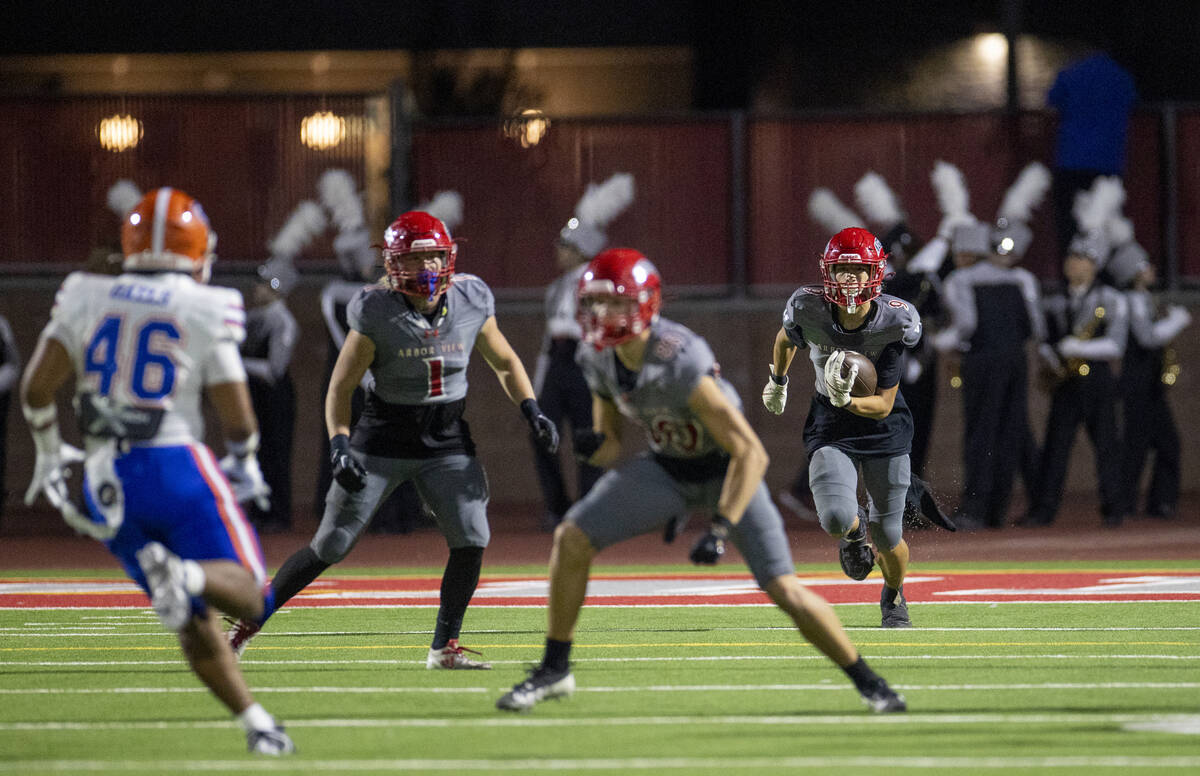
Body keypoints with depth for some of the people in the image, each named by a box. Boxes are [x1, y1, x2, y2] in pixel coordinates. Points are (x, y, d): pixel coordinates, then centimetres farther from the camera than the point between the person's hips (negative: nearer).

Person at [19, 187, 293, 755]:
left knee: (195, 620, 13)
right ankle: (188, 575, -32)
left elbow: (36, 388, 3)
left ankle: (255, 722, 7)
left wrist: (49, 454, 20)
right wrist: (244, 463, 19)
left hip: (108, 481, 4)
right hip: (176, 465, -4)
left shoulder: (86, 299, 6)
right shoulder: (205, 310, -3)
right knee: (245, 593, -1)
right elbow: (237, 417, -2)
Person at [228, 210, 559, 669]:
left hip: (447, 441, 3)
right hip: (383, 439, -3)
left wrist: (532, 412, -1)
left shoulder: (471, 301, -6)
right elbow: (341, 387, -9)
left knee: (471, 540, -12)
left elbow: (504, 363, 11)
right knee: (330, 547, -2)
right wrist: (339, 446, -22)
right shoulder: (377, 312, -16)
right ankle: (248, 623, 12)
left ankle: (444, 647, 3)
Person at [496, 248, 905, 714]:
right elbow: (611, 448, 2)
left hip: (724, 470, -6)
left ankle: (866, 681, 6)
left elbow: (751, 454, -32)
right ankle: (554, 670, 5)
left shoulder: (681, 364, -34)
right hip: (666, 469, 6)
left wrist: (722, 530, -37)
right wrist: (596, 444, -23)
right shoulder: (600, 359, -12)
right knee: (571, 539, -9)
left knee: (784, 590, -13)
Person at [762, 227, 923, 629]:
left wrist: (847, 400, -38)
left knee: (887, 536, 4)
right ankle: (856, 531, 19)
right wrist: (777, 381, 25)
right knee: (836, 518, -23)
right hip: (831, 429, 0)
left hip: (884, 427, 0)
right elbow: (785, 339, 9)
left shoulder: (896, 322, -23)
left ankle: (894, 598, 40)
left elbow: (883, 405, -19)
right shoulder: (808, 309, -19)